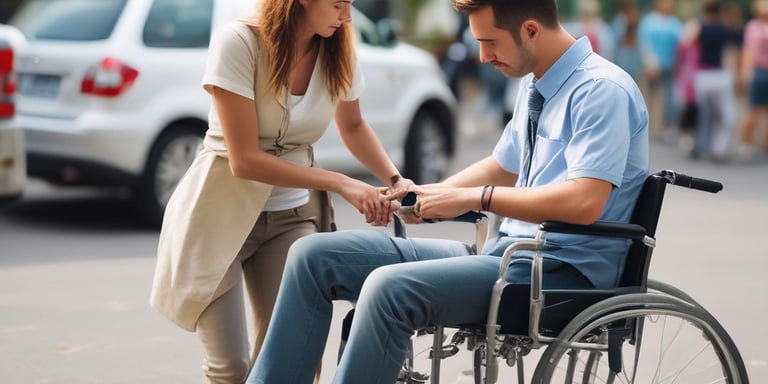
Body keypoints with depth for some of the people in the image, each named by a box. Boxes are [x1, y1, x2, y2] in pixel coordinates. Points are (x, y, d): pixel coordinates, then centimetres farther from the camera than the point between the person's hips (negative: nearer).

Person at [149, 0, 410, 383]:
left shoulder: (338, 51, -5)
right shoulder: (238, 41, -20)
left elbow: (353, 126, 15)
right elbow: (244, 159, -22)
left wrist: (396, 180, -1)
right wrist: (341, 184, -25)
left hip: (292, 216, 4)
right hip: (223, 211, -4)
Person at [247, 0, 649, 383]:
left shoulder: (601, 90, -15)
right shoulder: (536, 84, 13)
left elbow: (584, 201, -27)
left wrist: (474, 198, -21)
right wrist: (427, 195, 10)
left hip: (562, 273, -9)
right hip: (506, 252, 9)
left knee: (390, 287, -33)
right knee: (314, 255, -1)